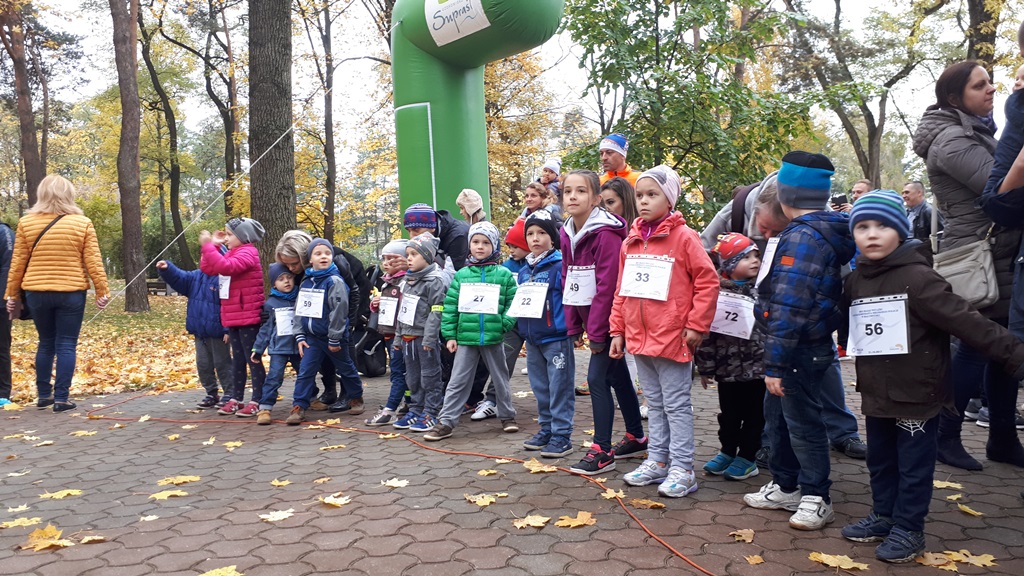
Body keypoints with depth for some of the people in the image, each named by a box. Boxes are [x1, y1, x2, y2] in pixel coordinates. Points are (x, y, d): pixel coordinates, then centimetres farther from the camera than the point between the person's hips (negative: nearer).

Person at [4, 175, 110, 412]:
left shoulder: (26, 223, 2)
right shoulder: (82, 223, -3)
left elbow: (18, 263, 4)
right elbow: (93, 262, -4)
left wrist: (12, 295, 11)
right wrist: (102, 291, 1)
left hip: (37, 294, 2)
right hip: (71, 293, -2)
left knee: (46, 343, 16)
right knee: (66, 346, 3)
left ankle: (44, 395, 22)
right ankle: (61, 398, 3)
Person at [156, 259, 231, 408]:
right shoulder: (196, 276, 9)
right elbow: (178, 278, 10)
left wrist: (227, 330, -20)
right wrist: (166, 269, -11)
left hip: (217, 333, -8)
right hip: (200, 332, 8)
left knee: (222, 365, 2)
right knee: (203, 365, 14)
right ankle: (212, 394, 26)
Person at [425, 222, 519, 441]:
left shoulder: (504, 275, 0)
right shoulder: (462, 275, 3)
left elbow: (513, 304, 1)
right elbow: (450, 307, 3)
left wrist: (505, 324, -12)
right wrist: (450, 335, -1)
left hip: (493, 338, 0)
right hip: (465, 338, 1)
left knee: (500, 379, 14)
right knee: (458, 382, 3)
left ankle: (507, 416, 30)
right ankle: (446, 422, 8)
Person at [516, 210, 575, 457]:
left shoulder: (560, 266, -10)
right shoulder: (524, 271, 12)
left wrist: (568, 327, -18)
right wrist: (522, 330, 15)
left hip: (556, 337, -7)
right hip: (532, 339, 8)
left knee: (559, 389, 0)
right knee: (540, 388, 16)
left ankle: (562, 435, 7)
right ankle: (546, 430, 28)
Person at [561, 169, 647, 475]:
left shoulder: (606, 233, -18)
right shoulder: (567, 234, 7)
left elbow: (607, 286, -21)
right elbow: (568, 281, 10)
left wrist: (597, 332, -19)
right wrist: (573, 326, 7)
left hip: (609, 319, -8)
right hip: (590, 318, 8)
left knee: (597, 378, -8)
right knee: (617, 376, 17)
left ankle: (602, 452, 1)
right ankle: (637, 438, 31)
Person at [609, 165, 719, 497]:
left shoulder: (683, 237, -10)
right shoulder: (630, 242, 9)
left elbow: (708, 282, -11)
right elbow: (622, 290, 13)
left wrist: (696, 325, -12)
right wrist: (618, 330, 11)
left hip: (673, 338, -6)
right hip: (639, 338, 7)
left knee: (676, 404, 2)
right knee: (654, 403, 17)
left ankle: (682, 469, 11)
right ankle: (657, 461, 28)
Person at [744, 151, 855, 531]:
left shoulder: (802, 237, -21)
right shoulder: (825, 233, 11)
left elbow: (789, 307, -26)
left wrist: (775, 363, -23)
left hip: (799, 352, -10)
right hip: (811, 347, 10)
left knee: (802, 422, 3)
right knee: (777, 417, 20)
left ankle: (816, 499, 17)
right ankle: (785, 487, 32)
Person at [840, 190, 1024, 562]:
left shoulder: (917, 277, -16)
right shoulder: (855, 281, 4)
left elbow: (966, 321, -21)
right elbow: (845, 325, 19)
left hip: (917, 395, -6)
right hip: (877, 394, 6)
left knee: (914, 466, 7)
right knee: (880, 462, 19)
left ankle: (908, 529, 21)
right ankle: (884, 516, 35)